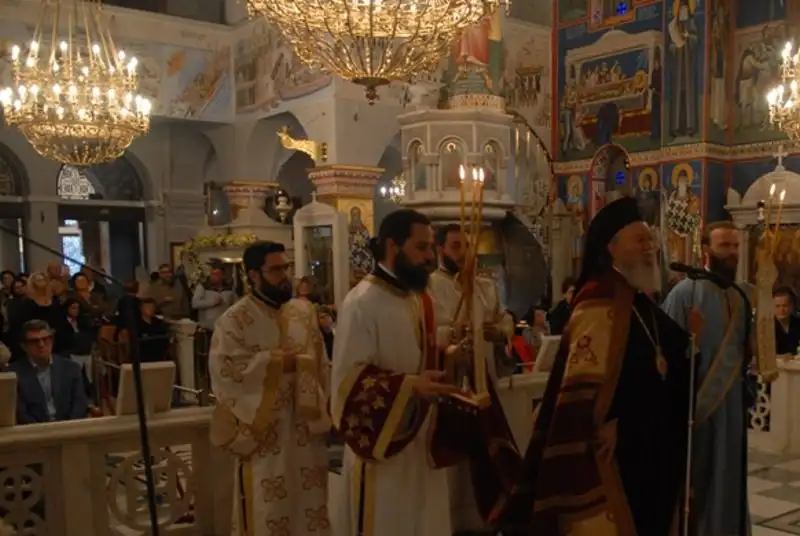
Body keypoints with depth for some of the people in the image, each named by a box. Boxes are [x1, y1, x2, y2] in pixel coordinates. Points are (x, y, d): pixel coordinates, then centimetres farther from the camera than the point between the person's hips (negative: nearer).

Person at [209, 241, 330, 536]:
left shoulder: (304, 310, 7)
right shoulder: (235, 319, -9)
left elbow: (320, 360, 11)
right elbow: (224, 367, -19)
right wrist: (275, 362, -17)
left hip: (304, 422, 5)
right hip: (264, 427, -5)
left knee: (310, 498, 14)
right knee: (268, 504, 4)